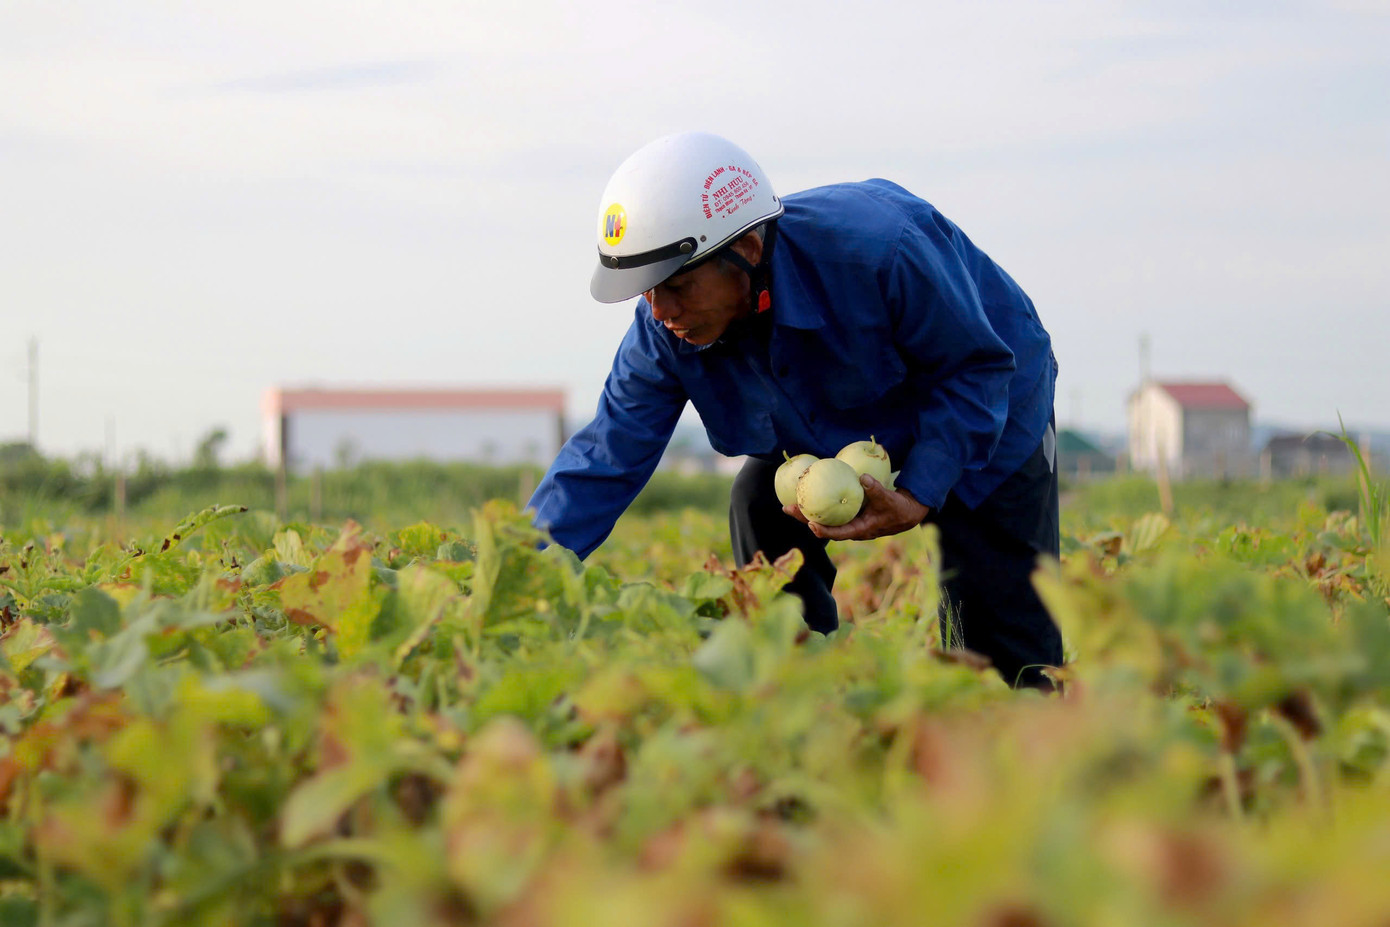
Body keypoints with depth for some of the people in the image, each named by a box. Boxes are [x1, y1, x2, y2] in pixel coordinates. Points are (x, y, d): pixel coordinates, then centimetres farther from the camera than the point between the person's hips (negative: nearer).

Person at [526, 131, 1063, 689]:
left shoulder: (878, 251, -42)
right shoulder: (666, 329, -26)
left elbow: (977, 368, -29)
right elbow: (605, 459, -23)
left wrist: (915, 499, -40)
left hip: (986, 413, -4)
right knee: (761, 506, -19)